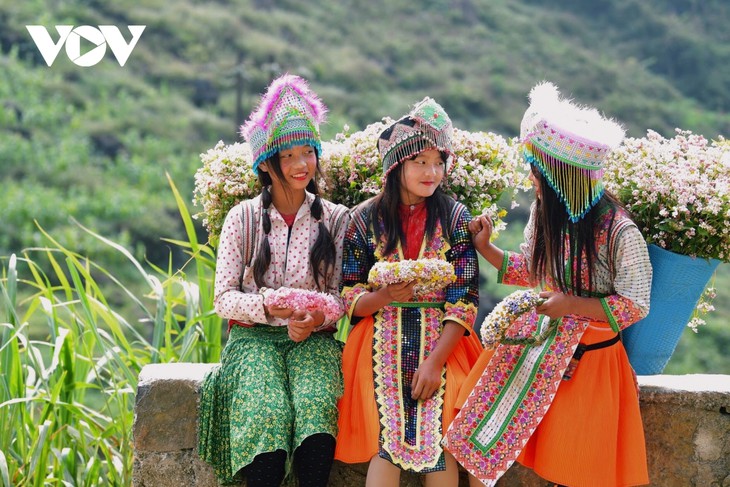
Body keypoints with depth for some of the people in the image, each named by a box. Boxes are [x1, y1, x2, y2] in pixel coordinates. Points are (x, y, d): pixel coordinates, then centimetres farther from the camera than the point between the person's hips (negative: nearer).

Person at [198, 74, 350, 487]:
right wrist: (268, 307, -17)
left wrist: (318, 318, -16)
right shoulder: (244, 218, 5)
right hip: (255, 338, 0)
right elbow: (224, 298, 2)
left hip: (313, 339, 1)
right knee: (268, 413, -31)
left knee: (316, 405, -32)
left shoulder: (336, 219, 8)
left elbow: (340, 295, 7)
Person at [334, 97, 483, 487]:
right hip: (382, 344, 0)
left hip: (442, 342, 0)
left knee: (440, 438, -21)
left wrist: (435, 362, -14)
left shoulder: (455, 217, 4)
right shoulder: (365, 218, 4)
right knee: (387, 439, -21)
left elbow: (465, 298, -2)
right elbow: (350, 300, 5)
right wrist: (384, 296, -18)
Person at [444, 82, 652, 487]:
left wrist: (572, 305, -21)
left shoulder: (619, 232, -20)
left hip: (591, 357, -6)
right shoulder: (544, 215, -1)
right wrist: (486, 249, 3)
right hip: (542, 343, 6)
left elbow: (635, 305, -16)